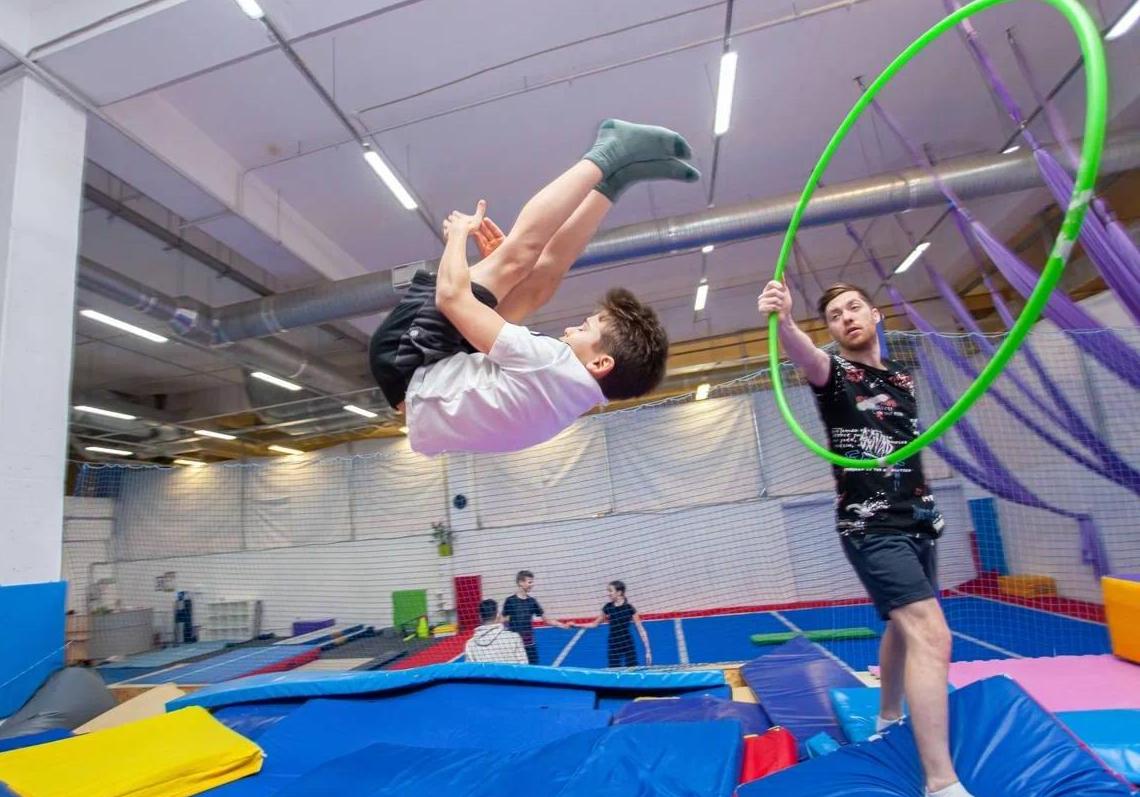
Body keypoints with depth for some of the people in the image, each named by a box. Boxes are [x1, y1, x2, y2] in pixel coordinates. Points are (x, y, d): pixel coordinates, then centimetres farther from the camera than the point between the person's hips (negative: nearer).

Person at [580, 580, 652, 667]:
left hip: (628, 645, -3)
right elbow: (595, 624, 15)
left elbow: (640, 629, -5)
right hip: (613, 646, 3)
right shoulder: (608, 608, 1)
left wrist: (648, 650, -9)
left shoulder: (629, 607, -8)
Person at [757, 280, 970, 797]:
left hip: (917, 519, 7)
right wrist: (784, 322, -53)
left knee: (905, 626, 19)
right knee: (931, 635, -18)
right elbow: (805, 355, -32)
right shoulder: (834, 372, -7)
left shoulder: (902, 377, 13)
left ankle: (889, 718, 40)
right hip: (870, 527, -7)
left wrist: (927, 506, 15)